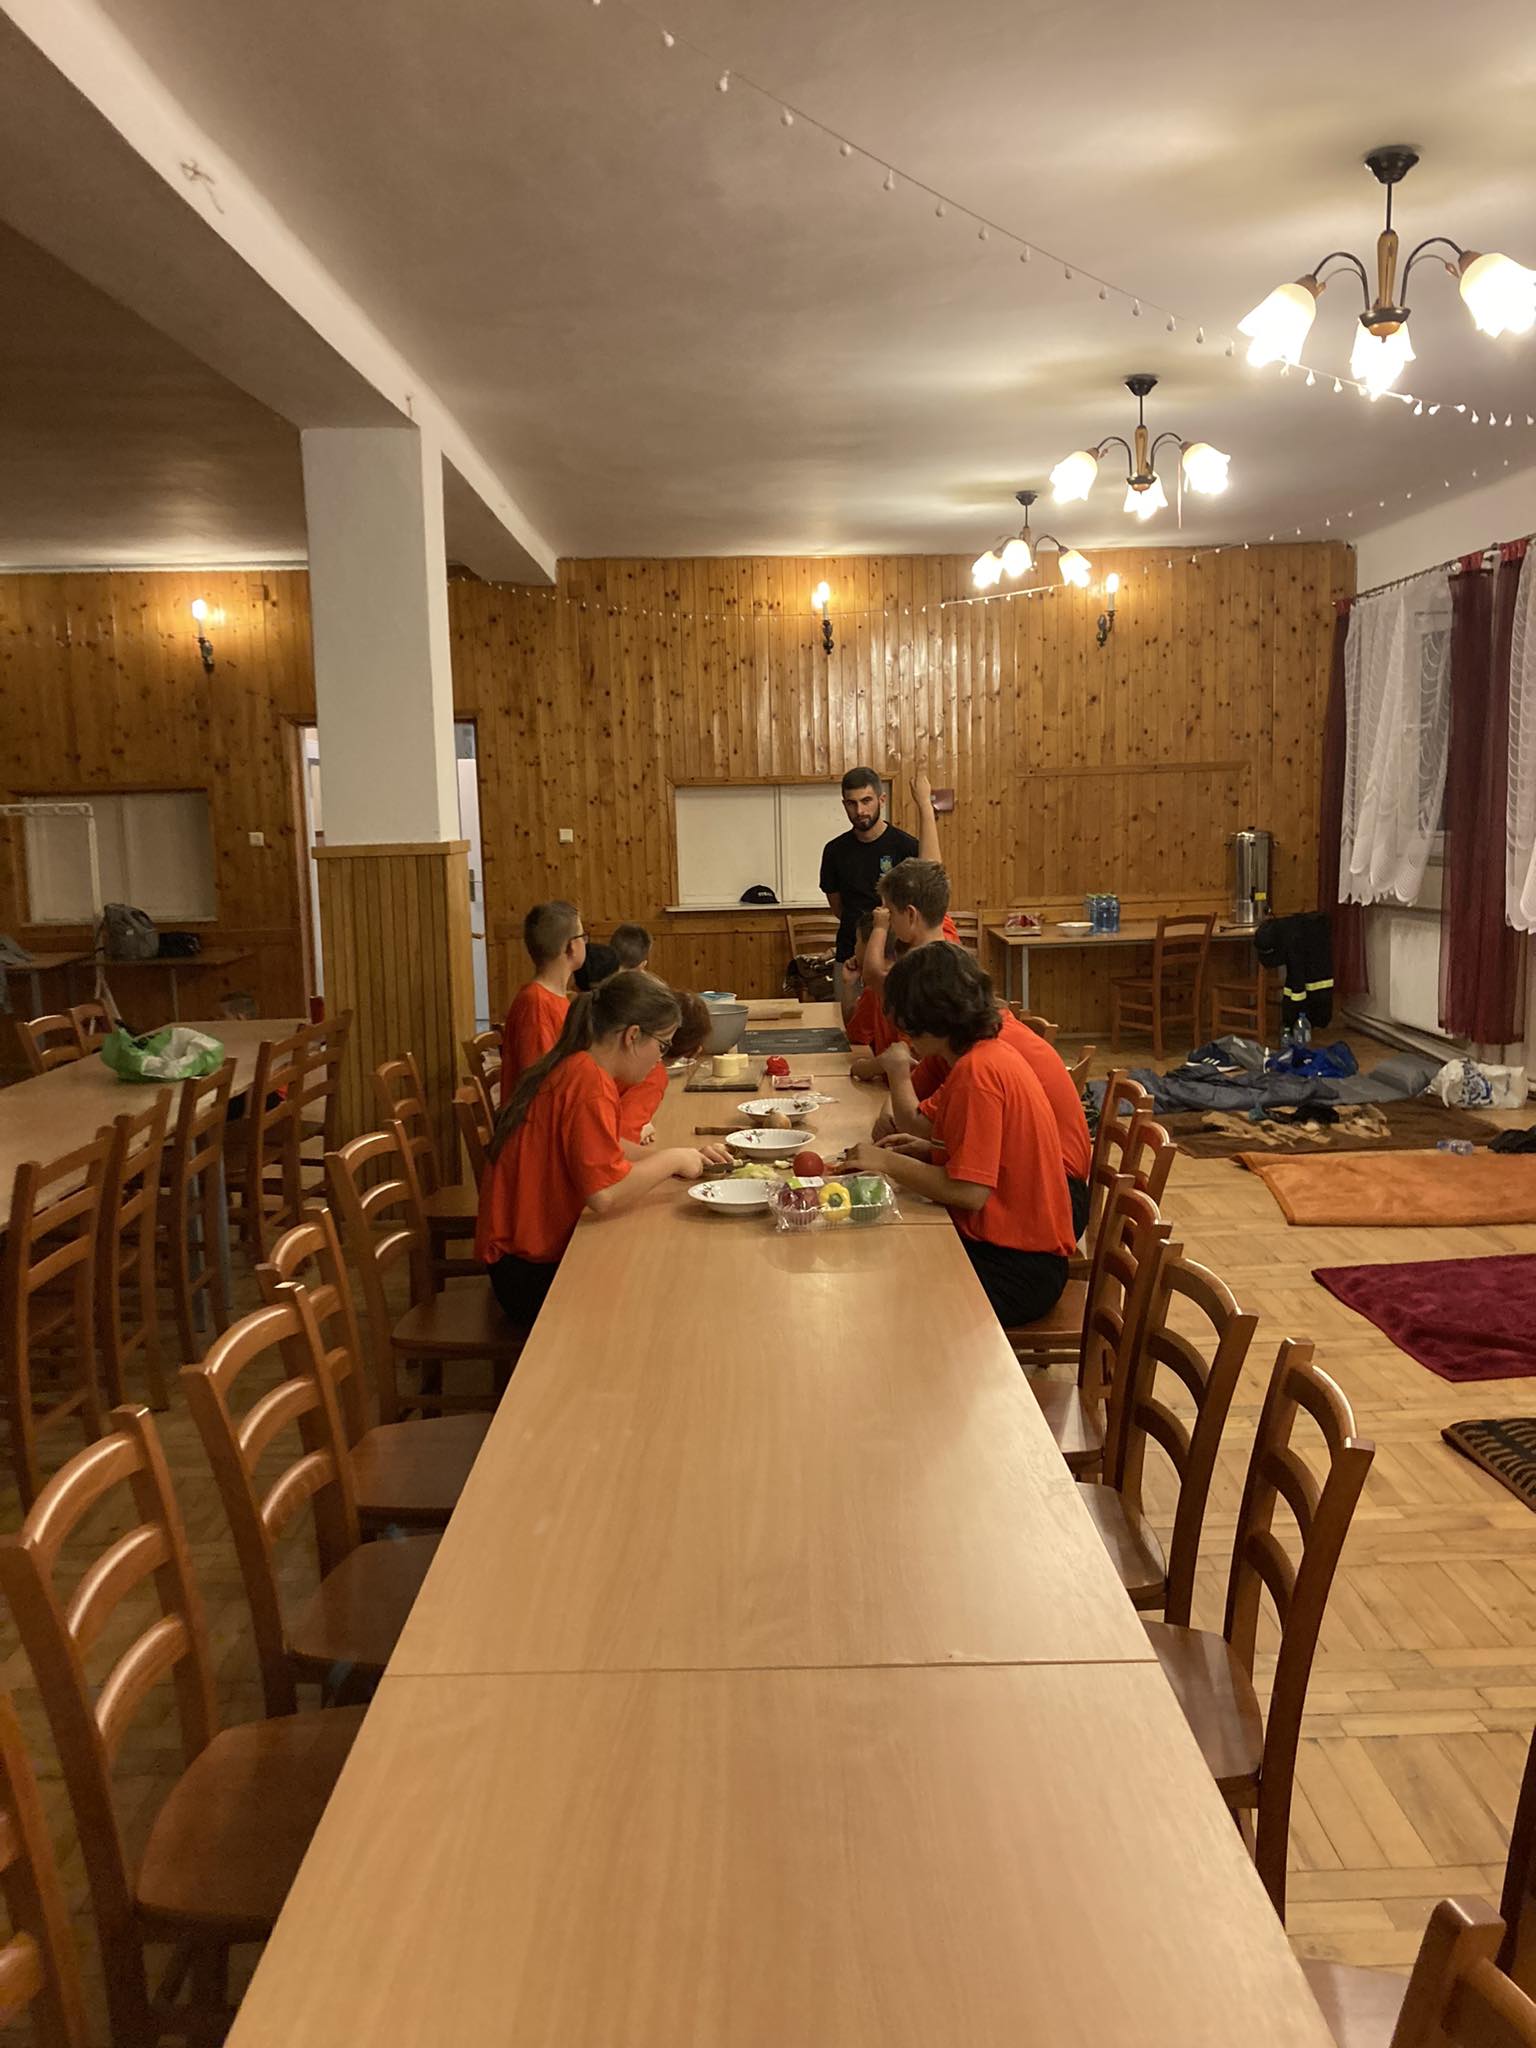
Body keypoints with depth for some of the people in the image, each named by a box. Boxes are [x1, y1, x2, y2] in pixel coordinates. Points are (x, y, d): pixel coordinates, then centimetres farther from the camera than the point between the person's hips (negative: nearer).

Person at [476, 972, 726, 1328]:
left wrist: (685, 1157, 9)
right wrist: (671, 1159, -15)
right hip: (535, 1275, -9)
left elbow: (606, 1157, 20)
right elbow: (605, 1194, -30)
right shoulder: (588, 1080, -22)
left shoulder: (570, 1070, 8)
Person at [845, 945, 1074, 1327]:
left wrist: (888, 1163, -14)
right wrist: (929, 1150, 6)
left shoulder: (976, 1071, -22)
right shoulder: (988, 1053, 7)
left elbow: (970, 1191, -25)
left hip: (1018, 1268, -10)